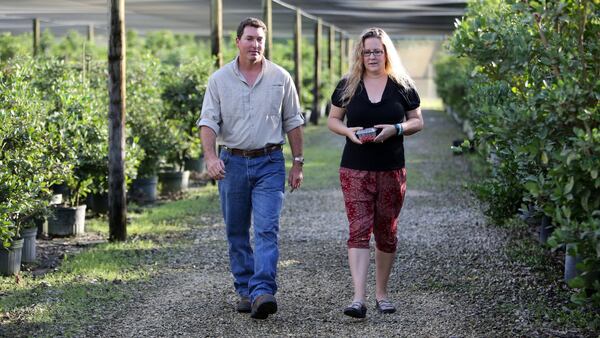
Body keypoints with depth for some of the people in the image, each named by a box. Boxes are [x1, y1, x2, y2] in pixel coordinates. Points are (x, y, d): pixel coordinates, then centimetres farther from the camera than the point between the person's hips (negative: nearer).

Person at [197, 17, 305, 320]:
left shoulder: (280, 78, 4)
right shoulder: (219, 79, 3)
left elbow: (293, 123, 8)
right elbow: (208, 121, -4)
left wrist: (298, 163, 5)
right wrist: (210, 156, -19)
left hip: (269, 162, -1)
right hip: (232, 162, 2)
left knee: (267, 229, -13)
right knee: (236, 233, 8)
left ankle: (263, 292, -20)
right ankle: (245, 291, 18)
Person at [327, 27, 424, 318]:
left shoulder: (402, 86, 2)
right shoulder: (347, 86, 3)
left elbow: (417, 122, 6)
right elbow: (332, 120, 10)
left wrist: (395, 129, -14)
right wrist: (349, 131, -11)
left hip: (391, 170, 1)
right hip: (355, 170, -1)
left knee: (386, 232, 9)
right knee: (358, 231, -10)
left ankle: (381, 292, 25)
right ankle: (359, 298, -16)